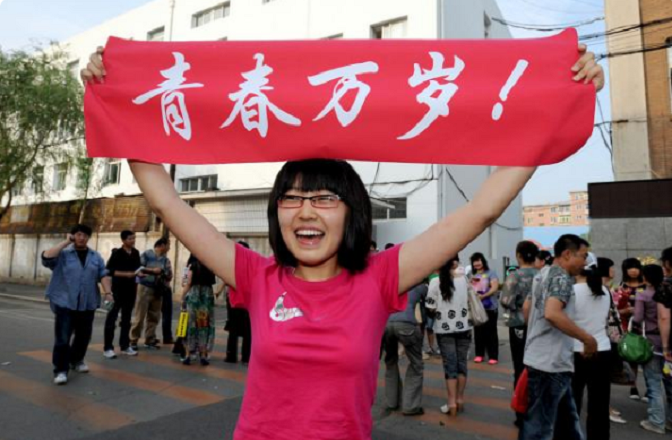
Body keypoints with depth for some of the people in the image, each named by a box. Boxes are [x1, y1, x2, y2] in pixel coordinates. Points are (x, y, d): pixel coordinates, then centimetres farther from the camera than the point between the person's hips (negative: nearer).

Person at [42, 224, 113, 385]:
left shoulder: (96, 256, 9)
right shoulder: (63, 253, 1)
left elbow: (104, 275, 3)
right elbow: (46, 257, -17)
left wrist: (108, 292, -10)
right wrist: (66, 242, -13)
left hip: (87, 304, 4)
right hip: (65, 302, -3)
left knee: (83, 335, 14)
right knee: (63, 337, -6)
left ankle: (76, 360, 34)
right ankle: (61, 369, 1)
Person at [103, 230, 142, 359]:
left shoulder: (136, 253, 9)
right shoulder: (117, 253, -9)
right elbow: (109, 270, -13)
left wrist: (139, 273, 0)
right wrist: (125, 274, -21)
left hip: (131, 289, 6)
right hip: (118, 289, -6)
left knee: (126, 318, 13)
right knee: (112, 318, 0)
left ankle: (125, 346, 21)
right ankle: (108, 348, 5)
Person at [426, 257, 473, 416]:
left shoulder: (435, 282, -11)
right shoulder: (463, 278, -2)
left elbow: (430, 308, -10)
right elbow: (471, 298, 13)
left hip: (444, 329, -2)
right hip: (463, 327, 2)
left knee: (450, 365, 4)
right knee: (461, 363, 12)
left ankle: (452, 402, 3)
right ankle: (460, 399, 19)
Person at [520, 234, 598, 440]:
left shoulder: (543, 275, 13)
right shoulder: (562, 278, -16)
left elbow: (526, 308, 21)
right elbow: (552, 313, -31)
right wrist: (587, 338, -21)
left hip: (551, 360, 10)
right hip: (550, 362, -10)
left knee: (566, 418, 21)